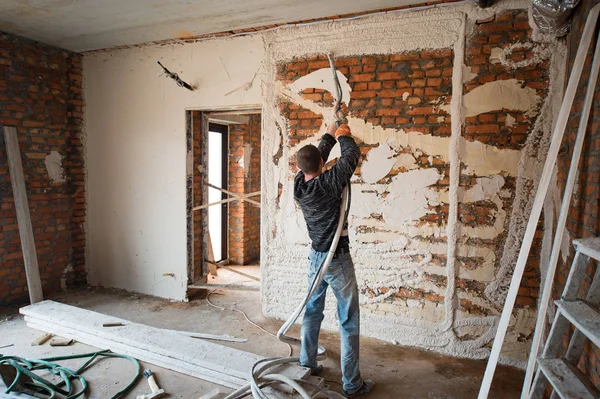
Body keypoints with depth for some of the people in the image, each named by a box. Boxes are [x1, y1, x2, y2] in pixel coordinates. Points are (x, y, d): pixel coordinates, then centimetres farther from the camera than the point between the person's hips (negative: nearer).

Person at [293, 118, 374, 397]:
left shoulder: (299, 185, -3)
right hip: (338, 260, -6)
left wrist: (330, 134, 23)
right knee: (349, 322, 3)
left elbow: (314, 158, 15)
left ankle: (307, 365, 33)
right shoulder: (329, 183, -20)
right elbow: (352, 154, -9)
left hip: (315, 258, 7)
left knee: (312, 313, 20)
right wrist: (343, 136, 10)